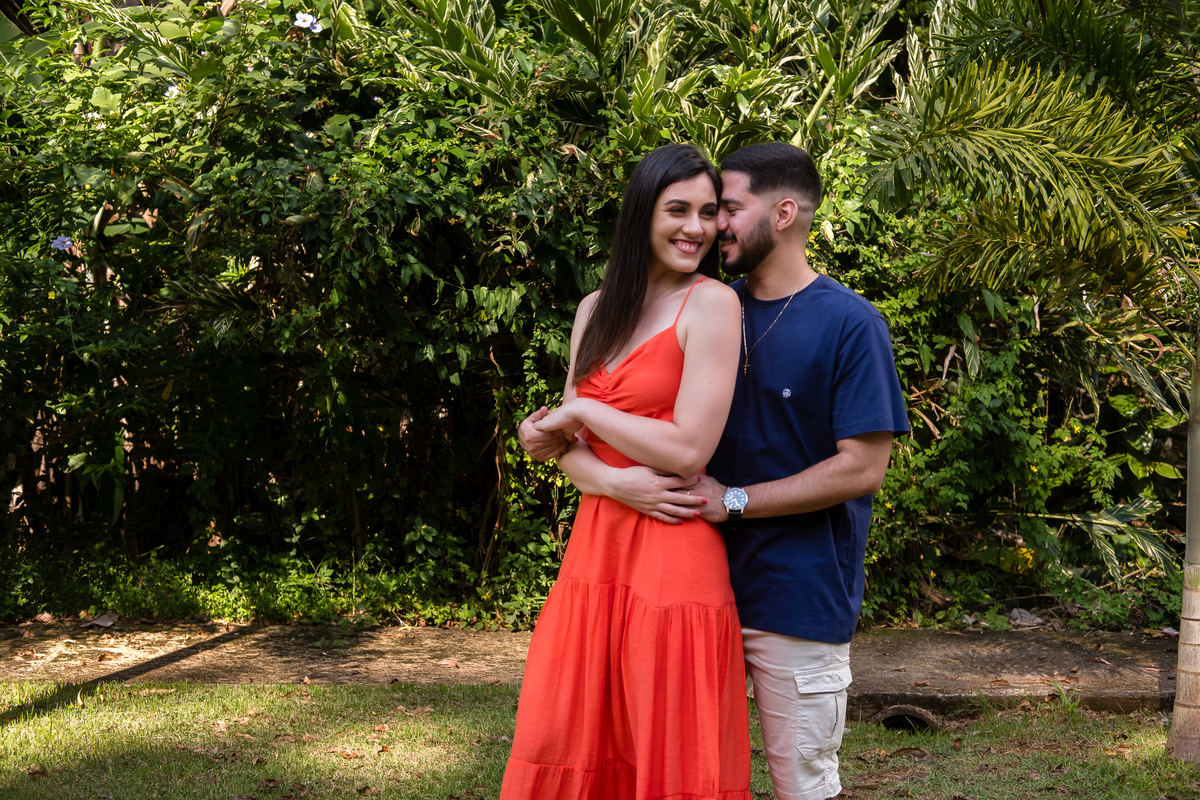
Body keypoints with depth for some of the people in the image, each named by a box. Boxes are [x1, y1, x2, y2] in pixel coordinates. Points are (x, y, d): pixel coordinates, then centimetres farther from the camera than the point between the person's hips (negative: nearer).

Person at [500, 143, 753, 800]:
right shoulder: (596, 311, 13)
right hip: (594, 545, 6)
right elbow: (568, 443, 10)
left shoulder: (711, 303, -7)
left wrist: (583, 409, -3)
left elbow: (688, 450, -15)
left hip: (672, 555, -6)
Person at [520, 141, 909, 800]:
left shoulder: (849, 323, -9)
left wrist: (734, 500, -16)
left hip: (799, 597, -5)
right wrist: (557, 433, 0)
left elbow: (863, 468, -14)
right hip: (710, 584, 5)